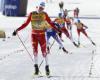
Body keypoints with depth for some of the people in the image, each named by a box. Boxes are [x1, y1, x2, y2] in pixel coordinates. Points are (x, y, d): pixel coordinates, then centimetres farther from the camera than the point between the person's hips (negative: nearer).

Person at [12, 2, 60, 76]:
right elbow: (26, 24, 1)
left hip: (42, 35, 0)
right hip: (34, 35, 0)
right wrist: (17, 30, -3)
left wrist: (57, 30, -3)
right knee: (35, 50, -7)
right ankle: (36, 67, 0)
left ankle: (47, 66, 9)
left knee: (44, 51, -3)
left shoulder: (44, 14, 0)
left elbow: (50, 23, 5)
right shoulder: (32, 14, -1)